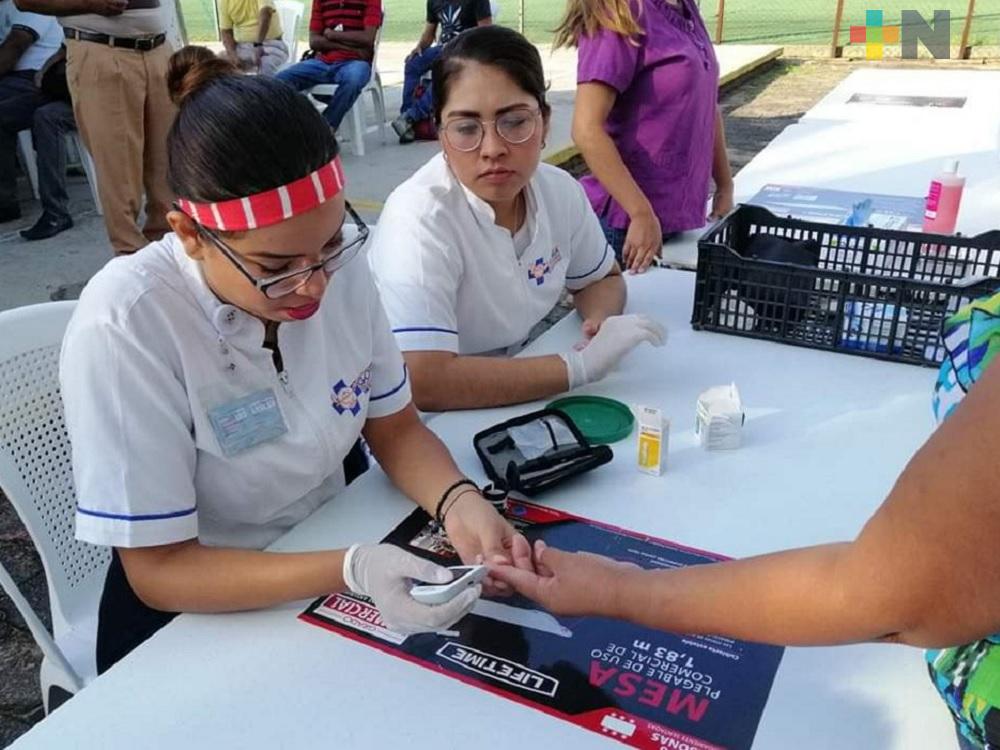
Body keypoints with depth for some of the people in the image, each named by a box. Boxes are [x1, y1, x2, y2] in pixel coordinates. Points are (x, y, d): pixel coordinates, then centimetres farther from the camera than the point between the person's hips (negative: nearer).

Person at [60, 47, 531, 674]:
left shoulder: (340, 263, -13)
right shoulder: (122, 328, -26)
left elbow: (395, 429, -3)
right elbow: (158, 569, -20)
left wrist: (459, 501, -22)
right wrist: (350, 571, -32)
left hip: (340, 545, 5)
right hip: (195, 607, -4)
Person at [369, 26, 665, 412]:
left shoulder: (560, 190, -6)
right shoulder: (420, 217, -24)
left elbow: (603, 278, 12)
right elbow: (422, 382, -33)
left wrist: (601, 323, -11)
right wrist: (580, 366, -27)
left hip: (525, 400, 5)